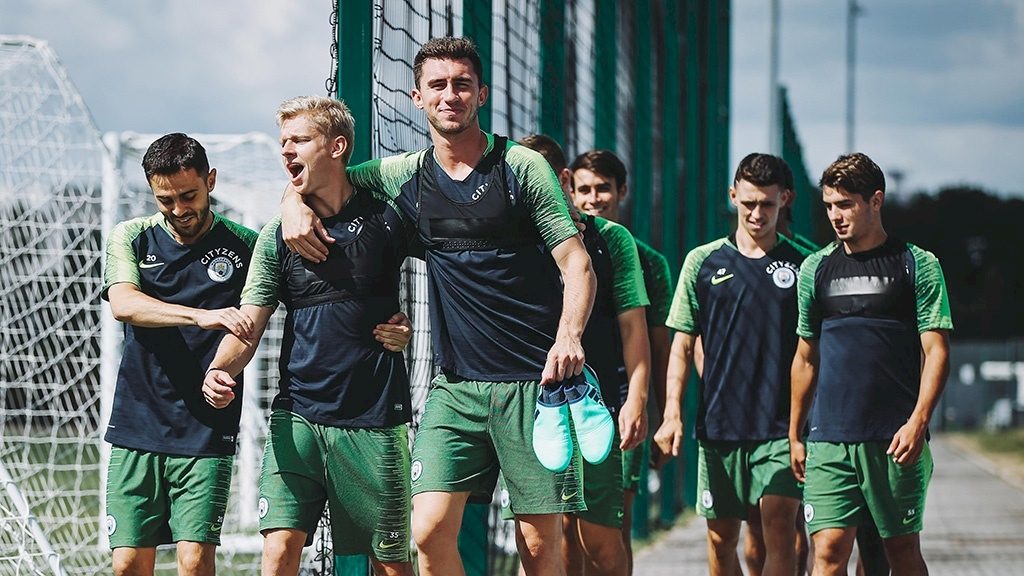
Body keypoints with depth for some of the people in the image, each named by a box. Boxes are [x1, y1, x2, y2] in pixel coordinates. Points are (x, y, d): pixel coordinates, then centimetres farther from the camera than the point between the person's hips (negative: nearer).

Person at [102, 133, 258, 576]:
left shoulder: (244, 245, 4)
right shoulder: (131, 238, 7)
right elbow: (123, 304, -13)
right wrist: (200, 315, -29)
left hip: (206, 434, -2)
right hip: (136, 427, 2)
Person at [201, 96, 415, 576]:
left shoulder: (385, 219, 0)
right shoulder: (277, 236, 7)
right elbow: (249, 325, 2)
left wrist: (409, 325, -1)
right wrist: (219, 371, -19)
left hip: (374, 420, -2)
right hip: (297, 416, 2)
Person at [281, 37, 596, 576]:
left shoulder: (522, 167, 1)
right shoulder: (406, 175, 11)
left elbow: (577, 263, -3)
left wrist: (569, 336, -21)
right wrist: (295, 203, 3)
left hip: (536, 380, -3)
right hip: (456, 384, 3)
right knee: (430, 532, -11)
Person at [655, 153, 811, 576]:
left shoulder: (802, 265, 5)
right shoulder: (703, 262, 7)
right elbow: (682, 344, 9)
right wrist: (672, 413, -1)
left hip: (781, 427, -2)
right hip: (718, 424, 2)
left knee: (778, 527, -15)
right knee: (720, 538, 7)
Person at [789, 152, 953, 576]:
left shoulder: (918, 265, 2)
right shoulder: (815, 268, 11)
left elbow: (936, 351, -3)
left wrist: (918, 422, -15)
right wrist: (794, 435, 16)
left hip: (896, 440, -2)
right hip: (829, 439, 2)